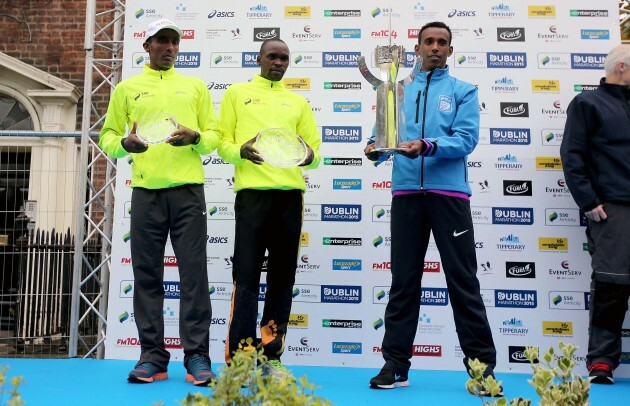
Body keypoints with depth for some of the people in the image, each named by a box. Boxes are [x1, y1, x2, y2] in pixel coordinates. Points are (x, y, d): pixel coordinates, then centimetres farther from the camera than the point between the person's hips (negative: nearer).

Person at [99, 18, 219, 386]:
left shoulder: (196, 86, 16)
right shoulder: (127, 89, 15)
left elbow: (214, 135, 12)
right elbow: (107, 137, 13)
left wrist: (195, 138, -10)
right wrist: (125, 143, -9)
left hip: (188, 190, 0)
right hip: (146, 192, 1)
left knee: (194, 271, -4)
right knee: (147, 273, 1)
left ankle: (197, 356, 3)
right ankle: (153, 356, 10)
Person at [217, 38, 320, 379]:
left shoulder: (298, 102, 21)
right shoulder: (237, 93, 14)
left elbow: (315, 150, 16)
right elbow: (221, 142, 7)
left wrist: (309, 156, -8)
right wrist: (241, 152, -15)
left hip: (290, 192, 3)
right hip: (252, 190, -3)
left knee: (283, 276, 4)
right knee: (247, 275, -5)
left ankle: (271, 356, 14)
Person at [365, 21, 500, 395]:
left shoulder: (463, 91, 9)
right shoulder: (398, 92, 18)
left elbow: (467, 139, -6)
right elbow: (385, 133, 11)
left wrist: (427, 146, -22)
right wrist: (376, 147, -12)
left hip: (449, 193, -2)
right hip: (406, 193, 3)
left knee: (463, 280, 1)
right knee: (403, 280, 5)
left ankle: (482, 365, 11)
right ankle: (396, 364, 13)